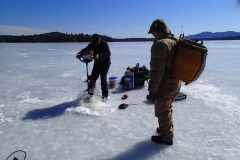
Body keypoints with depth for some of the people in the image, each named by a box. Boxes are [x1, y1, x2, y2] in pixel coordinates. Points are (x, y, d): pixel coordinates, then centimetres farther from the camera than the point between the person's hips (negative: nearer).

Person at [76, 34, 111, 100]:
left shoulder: (104, 43, -19)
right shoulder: (92, 44, -2)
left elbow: (108, 53, -29)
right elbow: (86, 49, -8)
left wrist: (99, 55, -44)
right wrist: (79, 53, -29)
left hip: (105, 63, -5)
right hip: (97, 63, 6)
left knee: (103, 79, -10)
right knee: (93, 77, 3)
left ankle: (105, 96, 2)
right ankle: (90, 93, 17)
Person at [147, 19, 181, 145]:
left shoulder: (159, 44, -23)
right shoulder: (176, 42, 6)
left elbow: (157, 71, -26)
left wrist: (152, 89, -17)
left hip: (165, 85, -9)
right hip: (176, 83, 9)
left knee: (162, 112, 9)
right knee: (167, 108, 25)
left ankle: (167, 137, 26)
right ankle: (166, 129, 44)